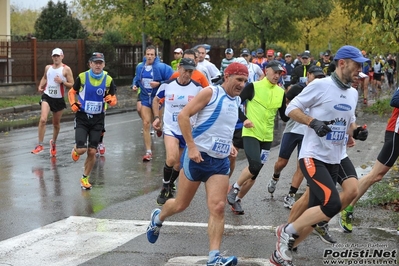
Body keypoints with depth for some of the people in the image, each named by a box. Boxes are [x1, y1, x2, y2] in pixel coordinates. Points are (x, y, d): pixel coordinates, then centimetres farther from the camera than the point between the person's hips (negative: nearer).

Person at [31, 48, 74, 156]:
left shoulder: (66, 69, -5)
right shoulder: (48, 67, 7)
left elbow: (72, 85, -6)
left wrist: (62, 81, -22)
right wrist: (40, 86, 9)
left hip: (59, 99, -1)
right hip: (47, 96, 1)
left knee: (56, 124, 12)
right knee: (43, 119, -19)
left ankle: (53, 142, 37)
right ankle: (40, 145, -13)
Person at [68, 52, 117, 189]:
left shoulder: (108, 80, -3)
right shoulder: (82, 77, -6)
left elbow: (114, 99, 5)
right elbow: (72, 92, 9)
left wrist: (111, 99, -18)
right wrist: (73, 104, -9)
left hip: (98, 119, 2)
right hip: (82, 117, -1)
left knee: (92, 152, 2)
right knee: (82, 149, -14)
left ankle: (85, 178, 23)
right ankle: (75, 149, 25)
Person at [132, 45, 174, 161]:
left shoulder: (161, 67, -16)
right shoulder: (140, 67, 0)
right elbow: (137, 78, 19)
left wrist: (159, 83, -23)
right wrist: (135, 85, -1)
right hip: (145, 98, 3)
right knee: (146, 124, -2)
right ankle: (148, 152, 4)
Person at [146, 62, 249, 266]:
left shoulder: (236, 101, 13)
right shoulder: (210, 92, -9)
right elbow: (183, 115, -15)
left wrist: (229, 144, 13)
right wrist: (191, 146, -21)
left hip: (220, 162, 5)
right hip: (197, 156, -5)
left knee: (218, 208, -10)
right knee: (181, 204, 9)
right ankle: (158, 218, 42)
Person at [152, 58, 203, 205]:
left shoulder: (197, 88, -8)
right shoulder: (167, 85, -7)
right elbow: (156, 100, 11)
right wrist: (156, 118, 1)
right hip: (171, 128, -2)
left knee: (179, 163, 12)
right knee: (171, 159, -23)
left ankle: (169, 185, 39)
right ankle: (165, 187, 0)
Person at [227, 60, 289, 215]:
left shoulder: (281, 92, 6)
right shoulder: (253, 87, -7)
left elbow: (284, 117, 10)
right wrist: (244, 119, -18)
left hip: (267, 137, 5)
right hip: (251, 133, -5)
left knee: (255, 173, 8)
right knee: (255, 166, -21)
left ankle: (237, 199, 25)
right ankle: (234, 188, 5)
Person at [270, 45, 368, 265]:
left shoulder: (353, 94, 11)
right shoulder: (320, 85, -11)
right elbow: (291, 109, -8)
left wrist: (356, 131, 2)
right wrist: (313, 122, -23)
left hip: (334, 161, 8)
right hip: (313, 157, -8)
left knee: (314, 214, 8)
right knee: (332, 205, -23)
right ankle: (287, 231, -2)